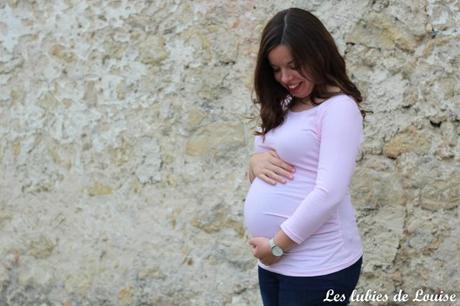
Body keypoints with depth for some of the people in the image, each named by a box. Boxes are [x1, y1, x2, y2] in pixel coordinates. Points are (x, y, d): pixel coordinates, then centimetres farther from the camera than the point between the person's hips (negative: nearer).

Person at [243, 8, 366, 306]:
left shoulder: (339, 108, -12)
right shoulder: (283, 109, 12)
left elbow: (328, 194, -20)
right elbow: (260, 168, 16)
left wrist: (276, 245, -16)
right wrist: (256, 162, -6)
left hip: (318, 267, -7)